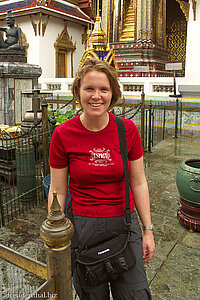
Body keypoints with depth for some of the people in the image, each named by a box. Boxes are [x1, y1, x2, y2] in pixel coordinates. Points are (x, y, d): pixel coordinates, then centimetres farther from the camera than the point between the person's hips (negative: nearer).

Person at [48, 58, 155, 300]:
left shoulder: (128, 130, -7)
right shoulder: (63, 134, -10)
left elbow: (138, 183, 1)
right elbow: (58, 192, -3)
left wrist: (148, 230, 3)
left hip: (124, 224, 1)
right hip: (82, 226, 0)